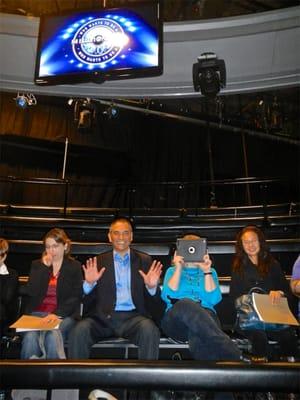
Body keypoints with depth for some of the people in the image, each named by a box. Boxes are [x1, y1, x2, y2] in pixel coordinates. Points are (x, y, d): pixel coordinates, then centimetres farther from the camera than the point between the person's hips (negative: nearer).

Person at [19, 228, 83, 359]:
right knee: (30, 337, -32)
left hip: (63, 315, -2)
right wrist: (44, 267, -2)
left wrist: (57, 314, -13)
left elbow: (75, 297, 2)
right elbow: (31, 292, 1)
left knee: (52, 336, -34)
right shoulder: (37, 265, 17)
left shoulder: (74, 266, 10)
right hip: (36, 313, 2)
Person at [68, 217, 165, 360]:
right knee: (80, 330, -27)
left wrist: (152, 287, -13)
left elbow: (155, 302, 9)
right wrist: (89, 283, -10)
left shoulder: (144, 261, 12)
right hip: (104, 317, 1)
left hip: (133, 316, 0)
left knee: (150, 330, -31)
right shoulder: (98, 262, 13)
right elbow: (87, 300, 10)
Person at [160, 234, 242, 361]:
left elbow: (214, 299, 5)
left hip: (205, 316, 1)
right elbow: (168, 296, 2)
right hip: (176, 321, 0)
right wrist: (178, 269, 2)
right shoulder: (172, 270, 23)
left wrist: (206, 272, 1)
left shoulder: (210, 271, 24)